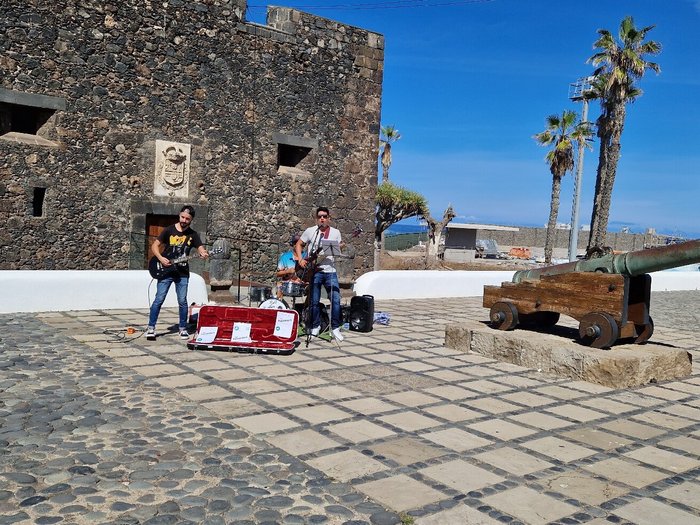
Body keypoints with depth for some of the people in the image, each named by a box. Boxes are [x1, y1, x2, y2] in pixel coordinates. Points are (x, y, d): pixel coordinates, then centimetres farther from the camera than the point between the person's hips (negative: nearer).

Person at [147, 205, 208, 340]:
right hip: (166, 271, -2)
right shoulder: (169, 230, 0)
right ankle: (151, 328, 4)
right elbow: (154, 246, 3)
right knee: (159, 300, -4)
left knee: (182, 301, 3)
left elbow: (200, 248, -3)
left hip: (182, 273, 2)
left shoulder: (193, 235, 5)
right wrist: (160, 258, -13)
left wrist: (203, 253, -27)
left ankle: (183, 328, 15)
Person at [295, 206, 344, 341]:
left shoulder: (335, 232, 9)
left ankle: (335, 327, 7)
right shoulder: (310, 231, 4)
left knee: (335, 300, -5)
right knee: (315, 301, 3)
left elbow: (338, 249, 12)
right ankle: (315, 326, 20)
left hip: (330, 271, 1)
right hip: (314, 271, -1)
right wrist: (300, 259, -1)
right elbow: (298, 245, 12)